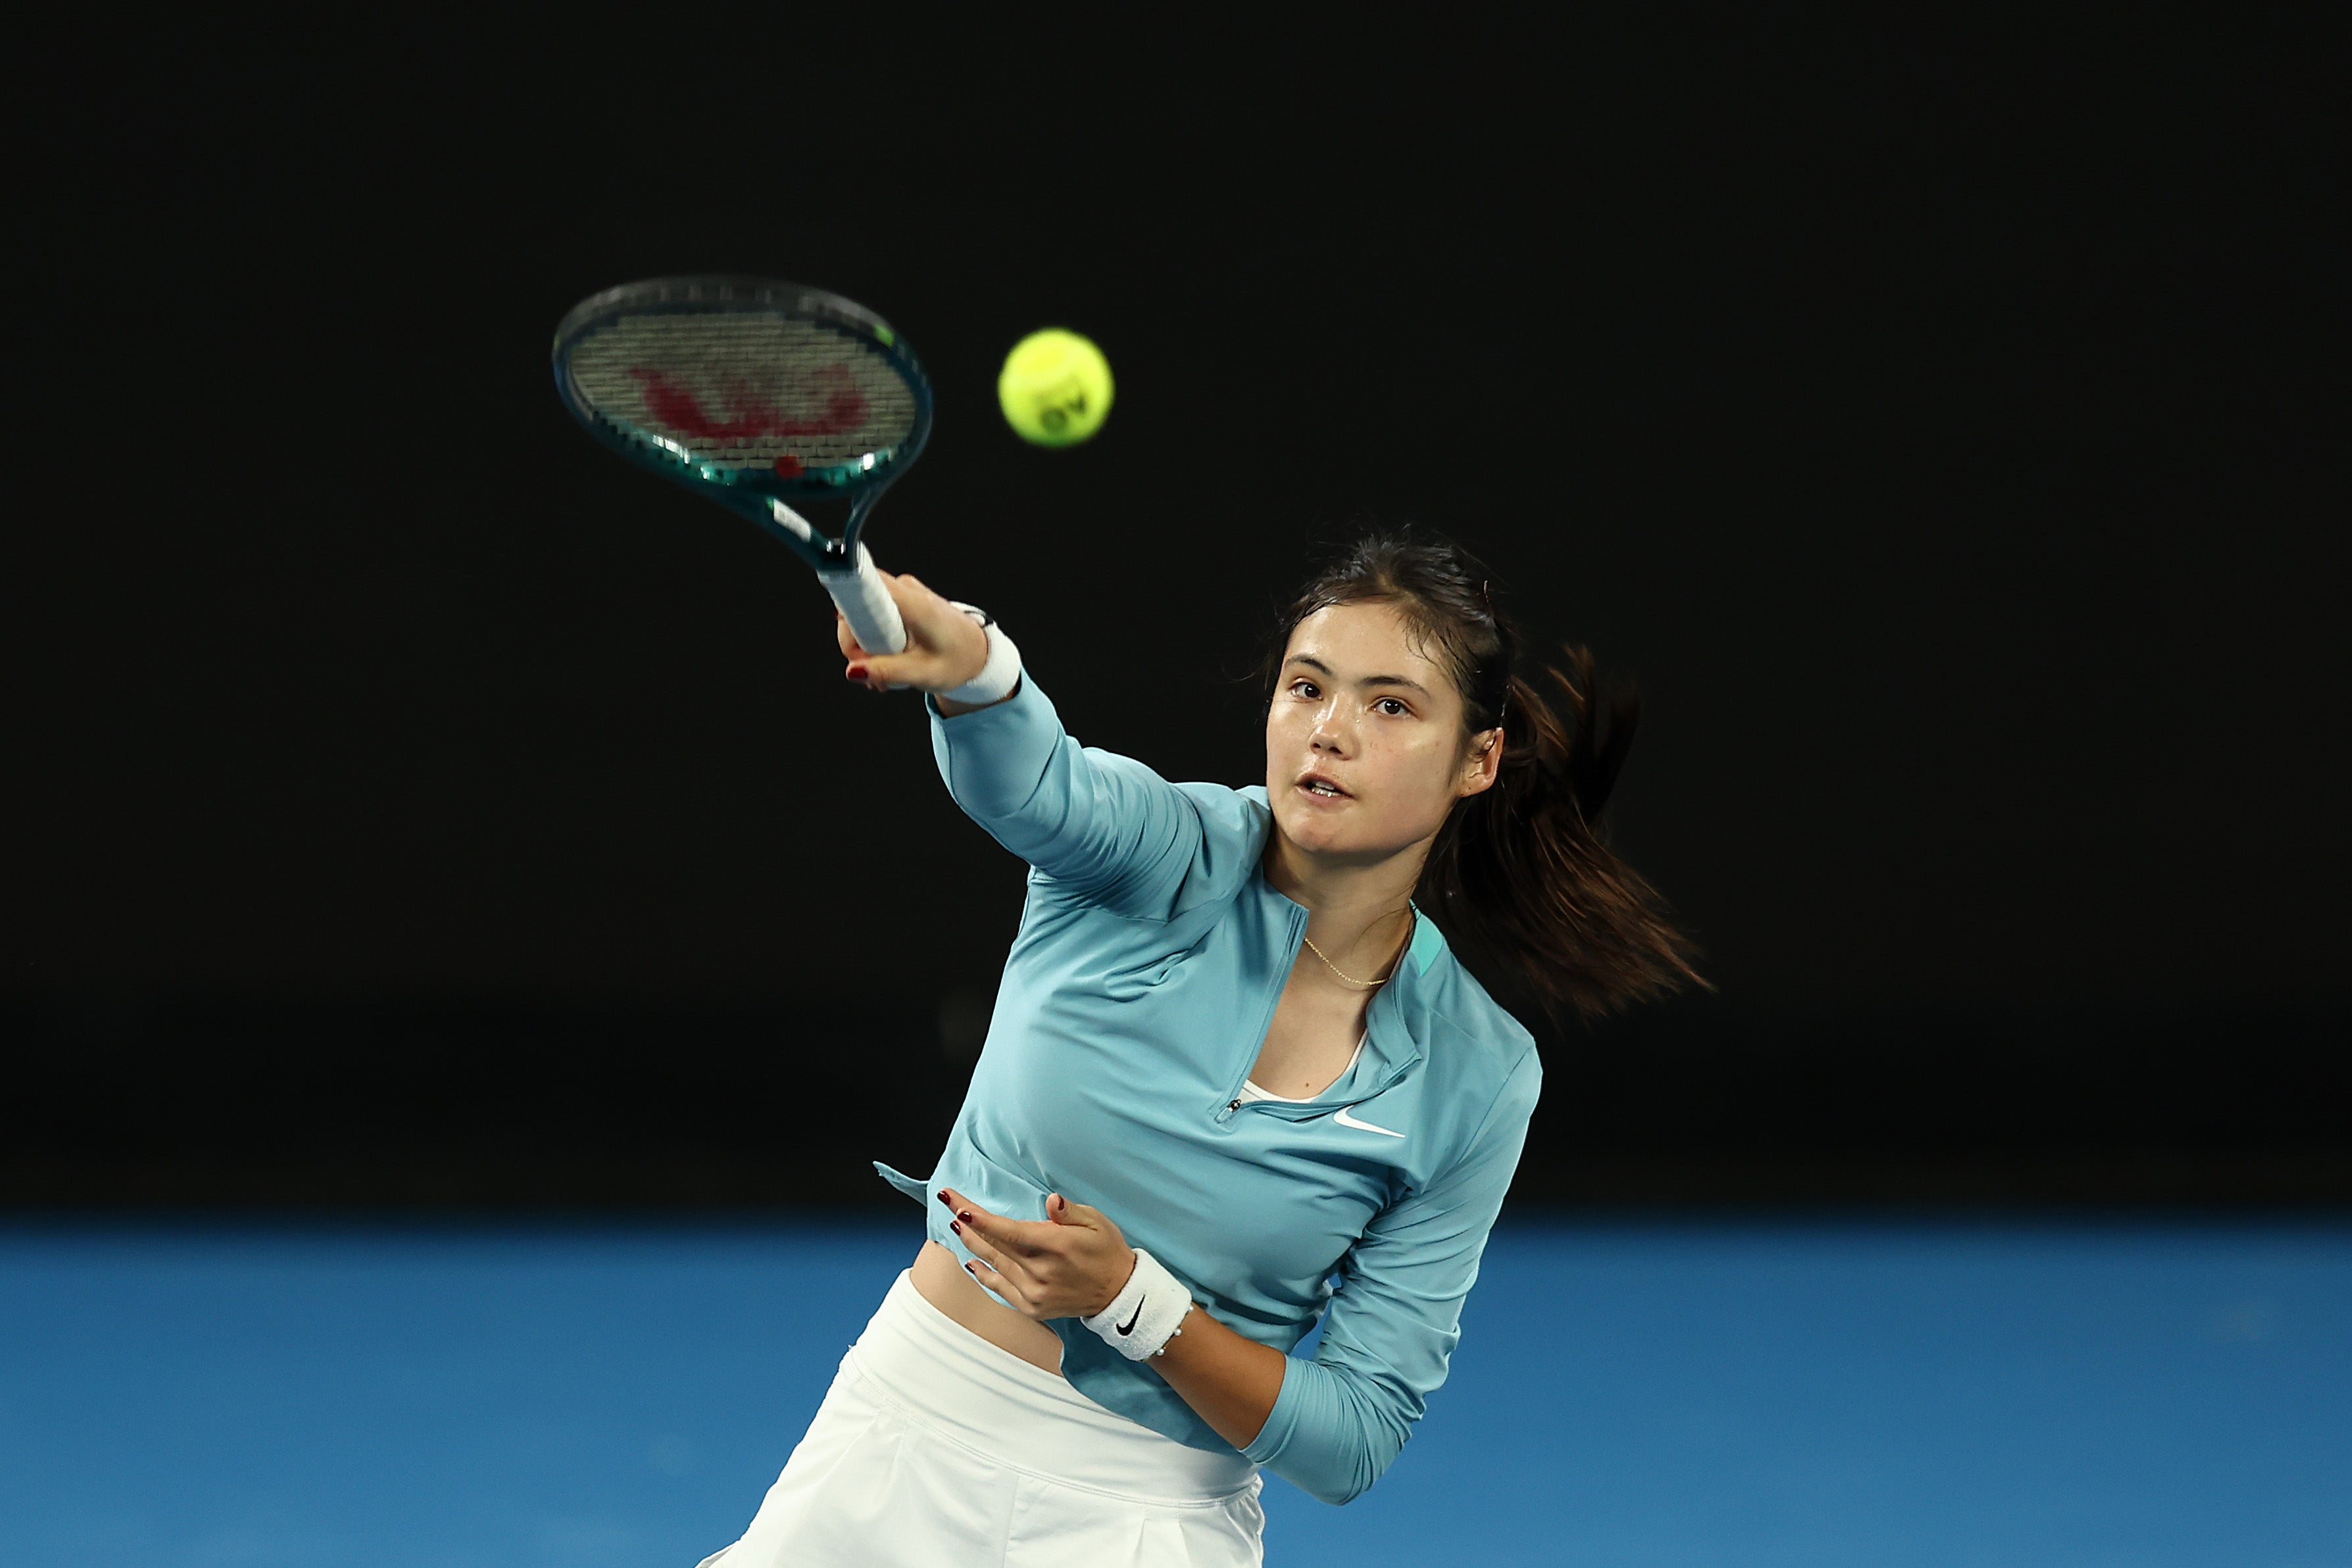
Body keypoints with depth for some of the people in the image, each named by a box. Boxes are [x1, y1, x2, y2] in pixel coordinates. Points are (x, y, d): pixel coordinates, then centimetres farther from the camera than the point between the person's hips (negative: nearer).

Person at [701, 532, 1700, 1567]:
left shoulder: (1476, 1082, -9)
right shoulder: (1165, 859, -11)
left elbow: (1353, 1441, -8)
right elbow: (1029, 774, -36)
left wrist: (1129, 1296, -21)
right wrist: (966, 659, -59)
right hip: (903, 1449, 0)